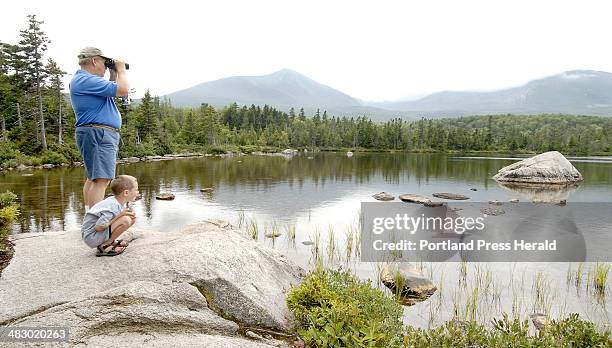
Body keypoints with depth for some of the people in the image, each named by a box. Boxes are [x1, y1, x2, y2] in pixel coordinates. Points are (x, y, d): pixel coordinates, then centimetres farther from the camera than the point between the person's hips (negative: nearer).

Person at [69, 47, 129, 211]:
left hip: (99, 134, 12)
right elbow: (123, 90, -18)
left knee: (93, 178, 14)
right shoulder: (86, 80, -14)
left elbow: (111, 90, 33)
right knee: (101, 180, -17)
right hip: (97, 134, -12)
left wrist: (114, 74, 23)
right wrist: (121, 71, -1)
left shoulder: (85, 80, 21)